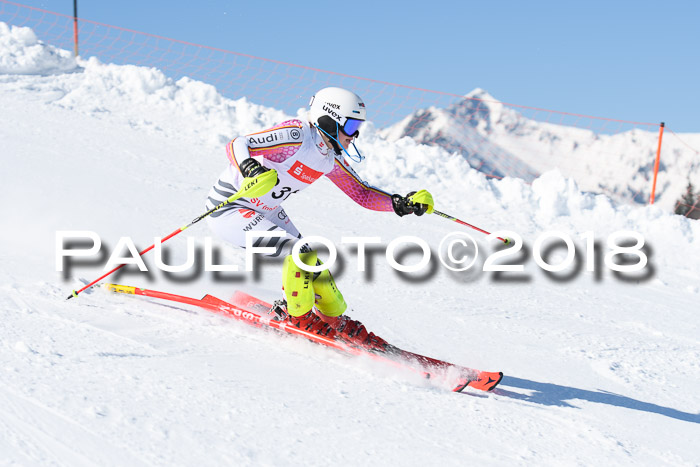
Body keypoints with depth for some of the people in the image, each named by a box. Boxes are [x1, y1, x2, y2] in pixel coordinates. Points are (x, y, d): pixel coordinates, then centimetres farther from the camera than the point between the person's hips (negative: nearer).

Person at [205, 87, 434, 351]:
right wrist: (251, 169, -54)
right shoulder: (296, 135, -26)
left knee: (311, 264, 7)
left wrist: (400, 204, -7)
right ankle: (297, 318, -2)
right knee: (301, 252, -23)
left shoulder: (330, 157, 1)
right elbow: (236, 146, -32)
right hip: (228, 209, -8)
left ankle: (335, 321, 28)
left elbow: (362, 194, 9)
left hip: (266, 213, 9)